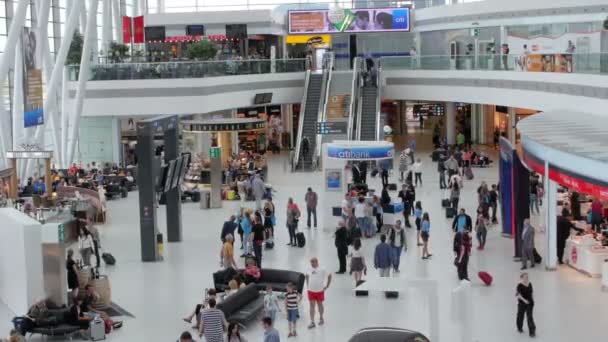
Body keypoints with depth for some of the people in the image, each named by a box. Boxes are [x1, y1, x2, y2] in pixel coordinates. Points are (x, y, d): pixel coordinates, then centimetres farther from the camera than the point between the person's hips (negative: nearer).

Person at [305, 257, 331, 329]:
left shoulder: (321, 270, -13)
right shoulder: (309, 270, -1)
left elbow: (329, 275, -5)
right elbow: (307, 276, 19)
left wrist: (327, 286, -5)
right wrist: (307, 285, 12)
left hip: (319, 291, -2)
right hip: (311, 291, 2)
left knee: (319, 304, 13)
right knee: (312, 305, 0)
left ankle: (321, 318, 35)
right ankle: (312, 322, 1)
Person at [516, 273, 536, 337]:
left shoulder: (529, 284, 0)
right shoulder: (520, 285, -17)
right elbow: (518, 294, -23)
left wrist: (532, 299, 11)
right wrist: (524, 300, -31)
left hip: (530, 303, 3)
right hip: (522, 303, -3)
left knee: (530, 317, -4)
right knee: (521, 315, 16)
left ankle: (532, 332, -7)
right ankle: (520, 328, 40)